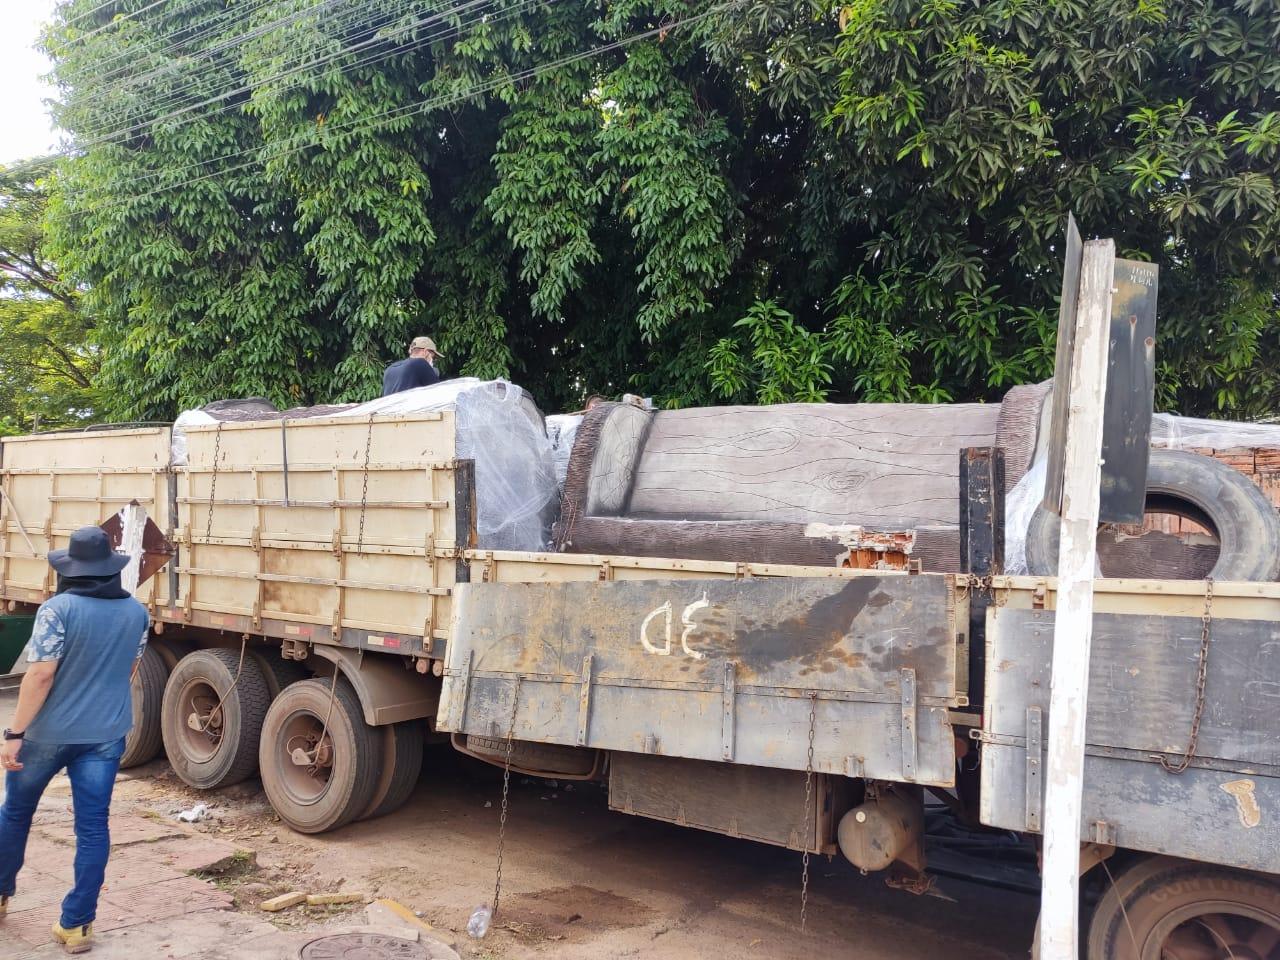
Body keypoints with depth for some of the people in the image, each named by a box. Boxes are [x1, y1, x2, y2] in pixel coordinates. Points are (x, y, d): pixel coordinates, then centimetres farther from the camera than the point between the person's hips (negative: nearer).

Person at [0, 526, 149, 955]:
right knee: (92, 826, 6)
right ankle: (76, 925, 9)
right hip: (107, 733, 3)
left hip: (50, 731, -3)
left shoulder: (58, 608, -16)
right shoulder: (137, 612, 0)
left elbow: (40, 674, -20)